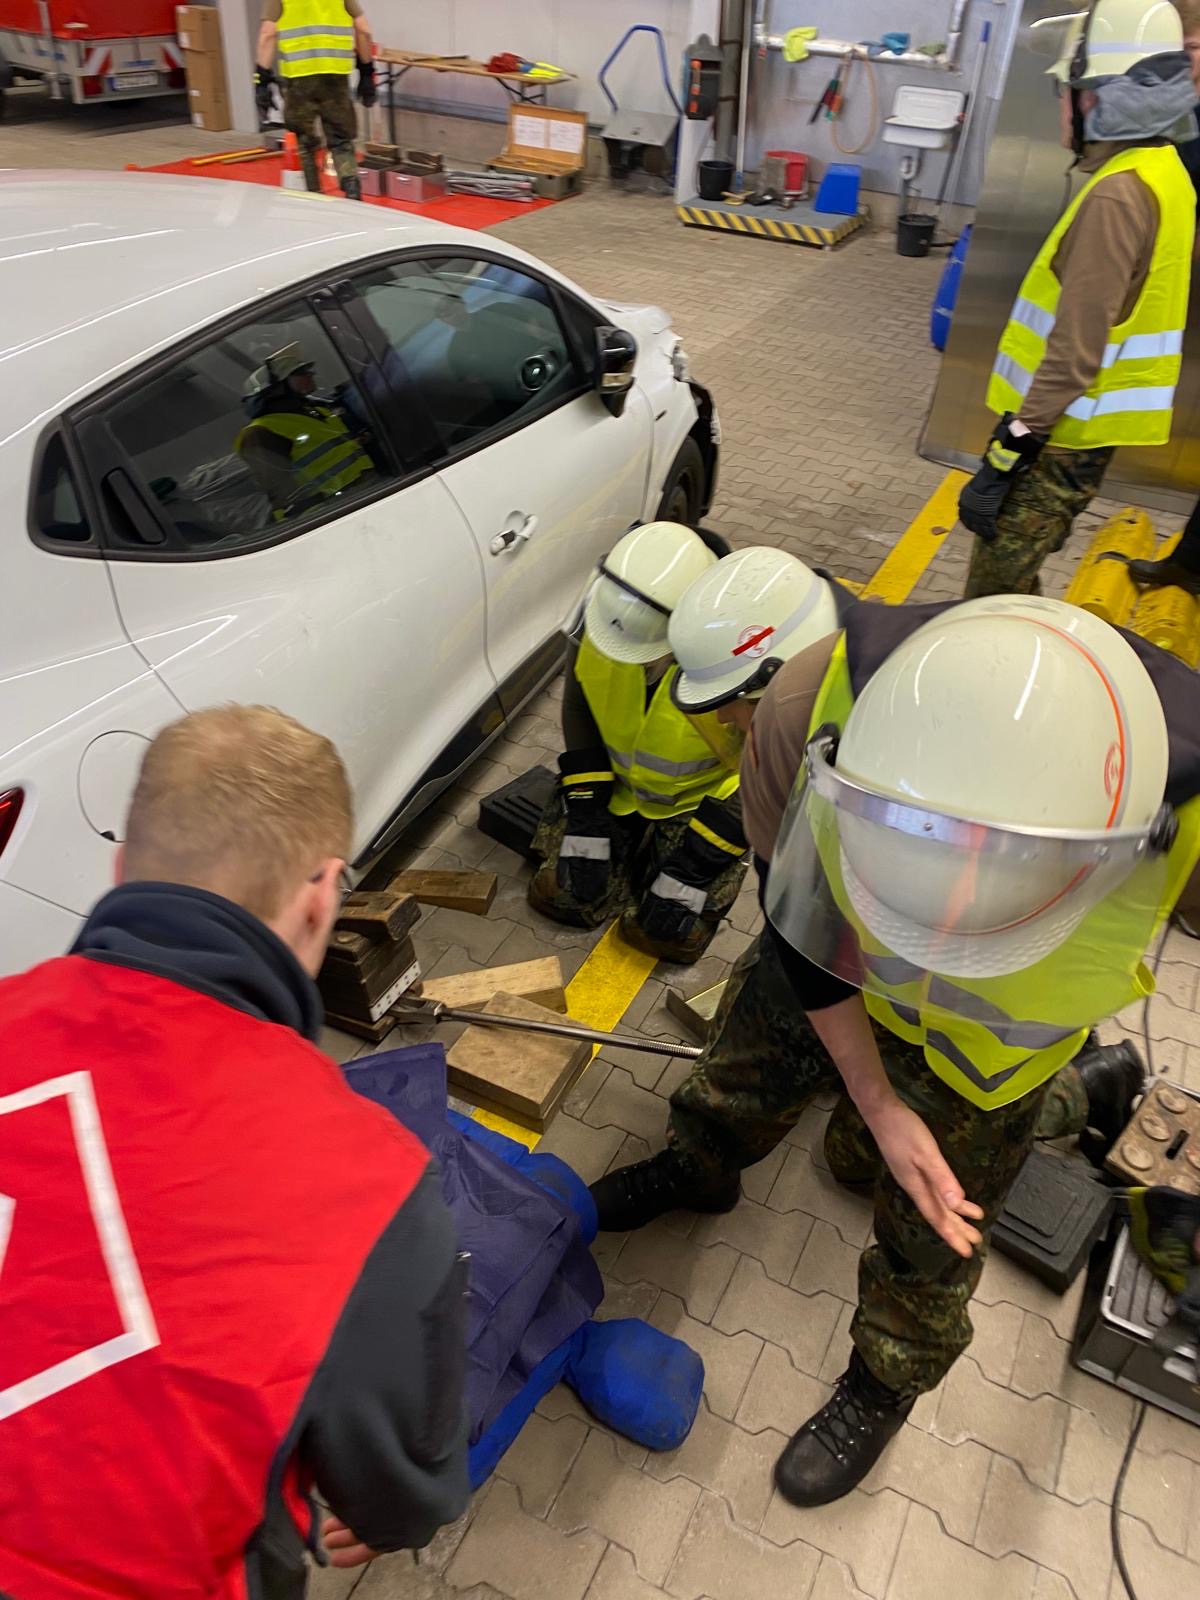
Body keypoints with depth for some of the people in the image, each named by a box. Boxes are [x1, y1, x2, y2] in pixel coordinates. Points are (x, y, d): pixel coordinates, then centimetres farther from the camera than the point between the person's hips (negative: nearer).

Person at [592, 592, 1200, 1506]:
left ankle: (886, 1385, 49)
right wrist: (877, 1099, -18)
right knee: (748, 1067, 26)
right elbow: (792, 908, -20)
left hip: (993, 1039, -1)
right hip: (829, 959, 2)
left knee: (931, 1228, 16)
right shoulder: (812, 708, -40)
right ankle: (696, 1170, 62)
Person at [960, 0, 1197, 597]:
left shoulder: (1117, 195, -19)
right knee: (1011, 578, 21)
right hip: (1084, 421, 10)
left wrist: (1009, 451, -23)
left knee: (994, 594, -5)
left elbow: (1075, 347, -24)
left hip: (1065, 430, -10)